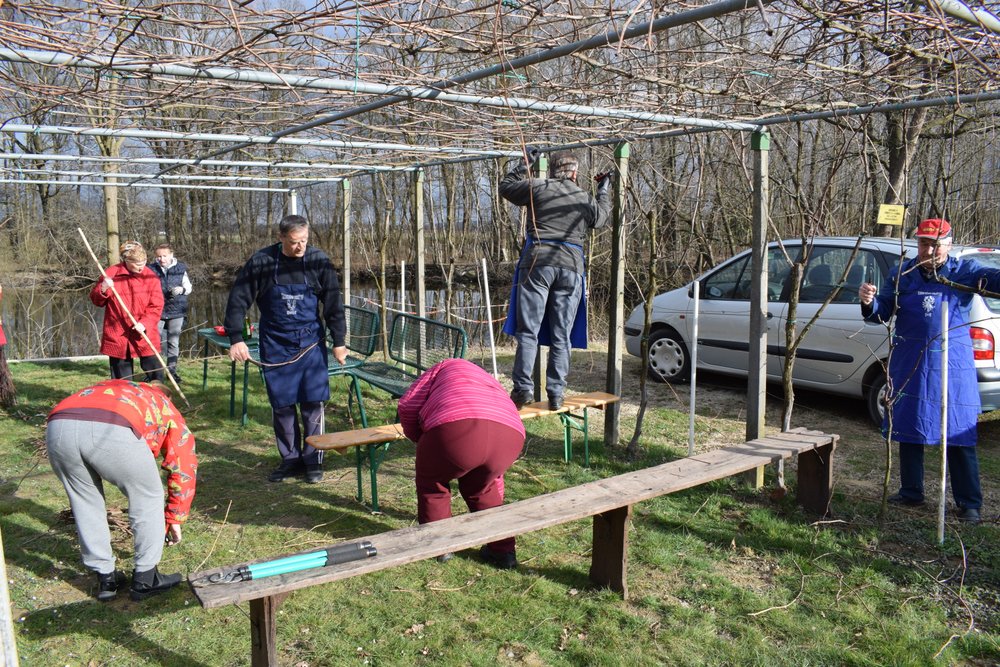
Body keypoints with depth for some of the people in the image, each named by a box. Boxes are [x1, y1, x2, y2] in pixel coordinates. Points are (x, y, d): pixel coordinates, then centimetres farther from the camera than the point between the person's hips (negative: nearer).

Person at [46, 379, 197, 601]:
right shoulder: (166, 409, 34)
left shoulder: (109, 389, 45)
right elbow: (183, 470, 31)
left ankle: (105, 578, 35)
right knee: (148, 499, 19)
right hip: (112, 430, -4)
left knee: (85, 502, 27)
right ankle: (145, 579, 27)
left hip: (58, 426, 5)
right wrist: (174, 520, 42)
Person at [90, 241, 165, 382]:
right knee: (121, 380, 10)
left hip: (144, 335, 0)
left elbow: (156, 306, -5)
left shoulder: (150, 276, -2)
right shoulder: (111, 273, -2)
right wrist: (103, 290, -14)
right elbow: (96, 301, 7)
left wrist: (145, 323, -20)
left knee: (155, 373, -1)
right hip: (117, 335, 0)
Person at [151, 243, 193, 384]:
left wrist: (182, 289, -13)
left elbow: (189, 287, 7)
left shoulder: (180, 268, 0)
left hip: (176, 311, 1)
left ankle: (172, 370, 22)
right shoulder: (152, 269, -3)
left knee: (174, 342, 9)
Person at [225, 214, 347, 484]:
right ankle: (290, 459, 19)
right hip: (275, 345, 1)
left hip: (310, 343, 0)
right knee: (281, 405, 5)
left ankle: (313, 460, 12)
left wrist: (339, 341, -1)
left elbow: (333, 303, -1)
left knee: (313, 403, -1)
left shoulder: (319, 261, -7)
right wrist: (236, 338, -10)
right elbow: (238, 300, -3)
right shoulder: (261, 262, -8)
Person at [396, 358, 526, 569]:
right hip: (510, 435, 5)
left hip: (457, 427, -4)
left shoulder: (447, 367, 34)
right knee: (481, 488, 34)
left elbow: (407, 406, 18)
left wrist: (421, 439, 36)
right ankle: (502, 550, 33)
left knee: (432, 482, 27)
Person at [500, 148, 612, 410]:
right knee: (561, 336, 5)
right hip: (571, 268, 2)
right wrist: (604, 190, 51)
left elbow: (505, 186, 20)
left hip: (537, 263, -2)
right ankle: (555, 394, 6)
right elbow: (602, 216, 35)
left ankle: (523, 387, -6)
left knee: (528, 330, 1)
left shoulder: (537, 188, 6)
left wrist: (524, 164, 31)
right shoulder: (586, 200, 14)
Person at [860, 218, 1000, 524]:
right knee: (908, 430, 10)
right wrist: (869, 302, -19)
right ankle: (911, 493, 25)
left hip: (952, 364, -2)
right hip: (909, 363, 3)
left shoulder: (963, 271, -1)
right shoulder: (902, 274, 5)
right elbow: (881, 314, 4)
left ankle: (969, 503, 13)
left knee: (959, 435, 1)